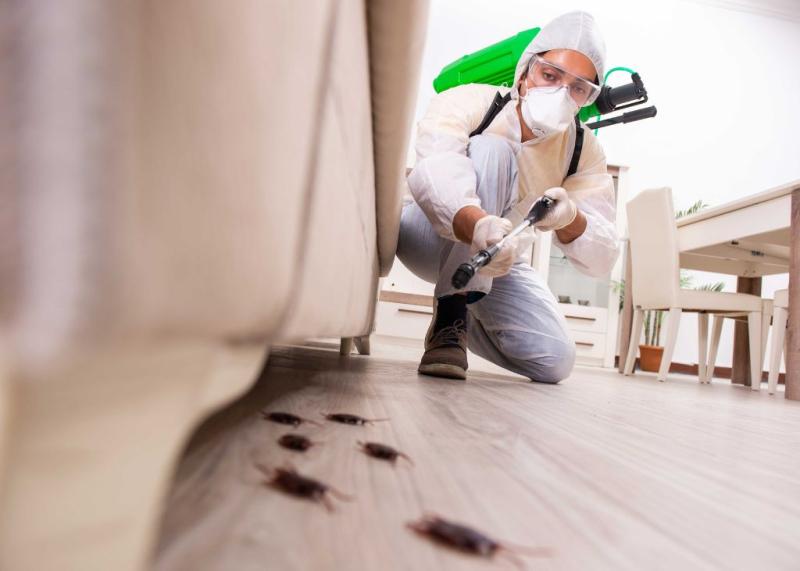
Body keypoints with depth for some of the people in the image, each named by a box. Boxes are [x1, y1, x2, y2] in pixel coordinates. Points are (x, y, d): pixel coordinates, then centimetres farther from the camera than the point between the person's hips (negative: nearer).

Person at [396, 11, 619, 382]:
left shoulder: (585, 151, -9)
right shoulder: (470, 102, -20)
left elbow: (602, 259, -17)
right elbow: (435, 171, -43)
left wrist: (571, 219, -39)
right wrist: (478, 225, -64)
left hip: (496, 262, 5)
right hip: (433, 238, -4)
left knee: (555, 361, -12)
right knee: (491, 150, -30)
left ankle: (468, 321, 20)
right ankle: (450, 316, -28)